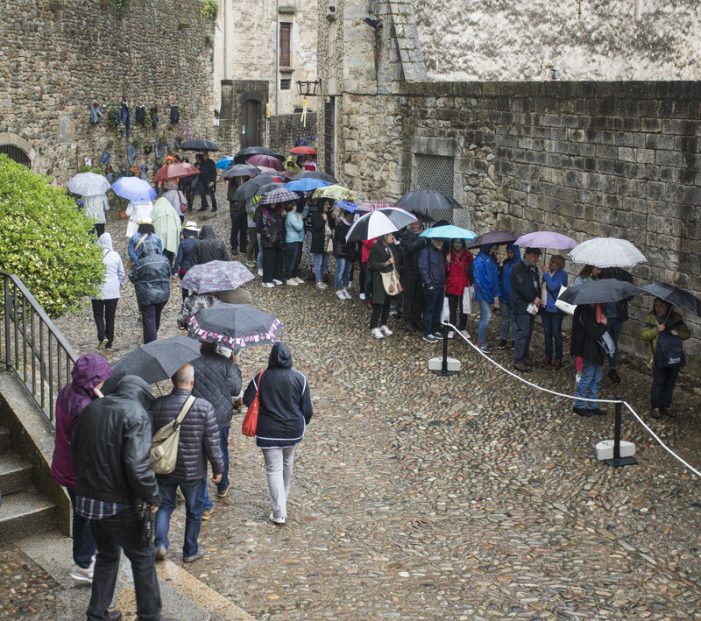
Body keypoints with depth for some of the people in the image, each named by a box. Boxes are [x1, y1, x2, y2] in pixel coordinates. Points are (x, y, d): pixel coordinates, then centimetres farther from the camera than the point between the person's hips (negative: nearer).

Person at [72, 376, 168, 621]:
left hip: (87, 497, 7)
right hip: (119, 504, -7)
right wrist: (152, 496, -13)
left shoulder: (90, 409, 7)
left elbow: (76, 451, 15)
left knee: (107, 555, 24)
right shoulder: (136, 413, -15)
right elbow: (137, 464, -25)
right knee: (142, 558, 11)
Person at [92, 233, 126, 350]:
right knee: (110, 316, 11)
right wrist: (120, 285, 19)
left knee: (98, 315, 12)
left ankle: (102, 337, -8)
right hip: (113, 292, 2)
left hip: (98, 291, -2)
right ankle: (109, 343, 16)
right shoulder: (115, 256, -4)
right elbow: (122, 274, 3)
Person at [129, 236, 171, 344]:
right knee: (157, 318, 24)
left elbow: (132, 278, -8)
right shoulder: (164, 260, -2)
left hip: (147, 296, -5)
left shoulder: (140, 262, -17)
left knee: (149, 320, -1)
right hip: (163, 294, 5)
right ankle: (154, 337, 43)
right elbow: (168, 275, 10)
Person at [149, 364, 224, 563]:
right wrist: (218, 468, 1)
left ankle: (160, 543, 3)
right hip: (193, 471, -1)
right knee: (194, 511, 17)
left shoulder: (157, 405, -11)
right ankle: (190, 551, 28)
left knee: (165, 505, 20)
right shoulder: (204, 407, -17)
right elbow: (213, 444, -13)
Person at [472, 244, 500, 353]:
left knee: (484, 317, 14)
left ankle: (482, 340, 23)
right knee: (487, 316, -10)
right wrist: (486, 294, -19)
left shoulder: (491, 258, 9)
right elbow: (479, 278, -19)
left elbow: (495, 275, 12)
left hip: (489, 292, 8)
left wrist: (495, 292, 4)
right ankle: (481, 342, -2)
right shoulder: (480, 259, -16)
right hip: (483, 293, -8)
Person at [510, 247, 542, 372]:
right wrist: (534, 299, -12)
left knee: (528, 333, 13)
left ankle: (524, 356, 23)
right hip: (521, 307, -8)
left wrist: (537, 298, -2)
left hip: (531, 306, 8)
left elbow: (537, 285, 16)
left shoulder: (534, 268, 14)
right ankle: (518, 360, -3)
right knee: (521, 333, -7)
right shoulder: (518, 268, -13)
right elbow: (522, 287, -19)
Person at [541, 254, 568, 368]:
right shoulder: (546, 274, 7)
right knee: (547, 333, 13)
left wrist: (547, 274, -18)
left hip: (556, 308, -6)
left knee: (556, 334, 1)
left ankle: (558, 358, 11)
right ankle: (548, 356, 23)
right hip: (546, 307, 6)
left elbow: (552, 287, -25)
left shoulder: (562, 274, -12)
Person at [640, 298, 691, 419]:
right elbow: (643, 334, -9)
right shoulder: (651, 318, -5)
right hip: (658, 357, -3)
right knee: (658, 382, -1)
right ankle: (656, 407, 12)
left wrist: (678, 333, -20)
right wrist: (657, 330, -23)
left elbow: (687, 333, 2)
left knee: (670, 382, 11)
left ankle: (665, 406, 24)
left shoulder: (676, 317, 0)